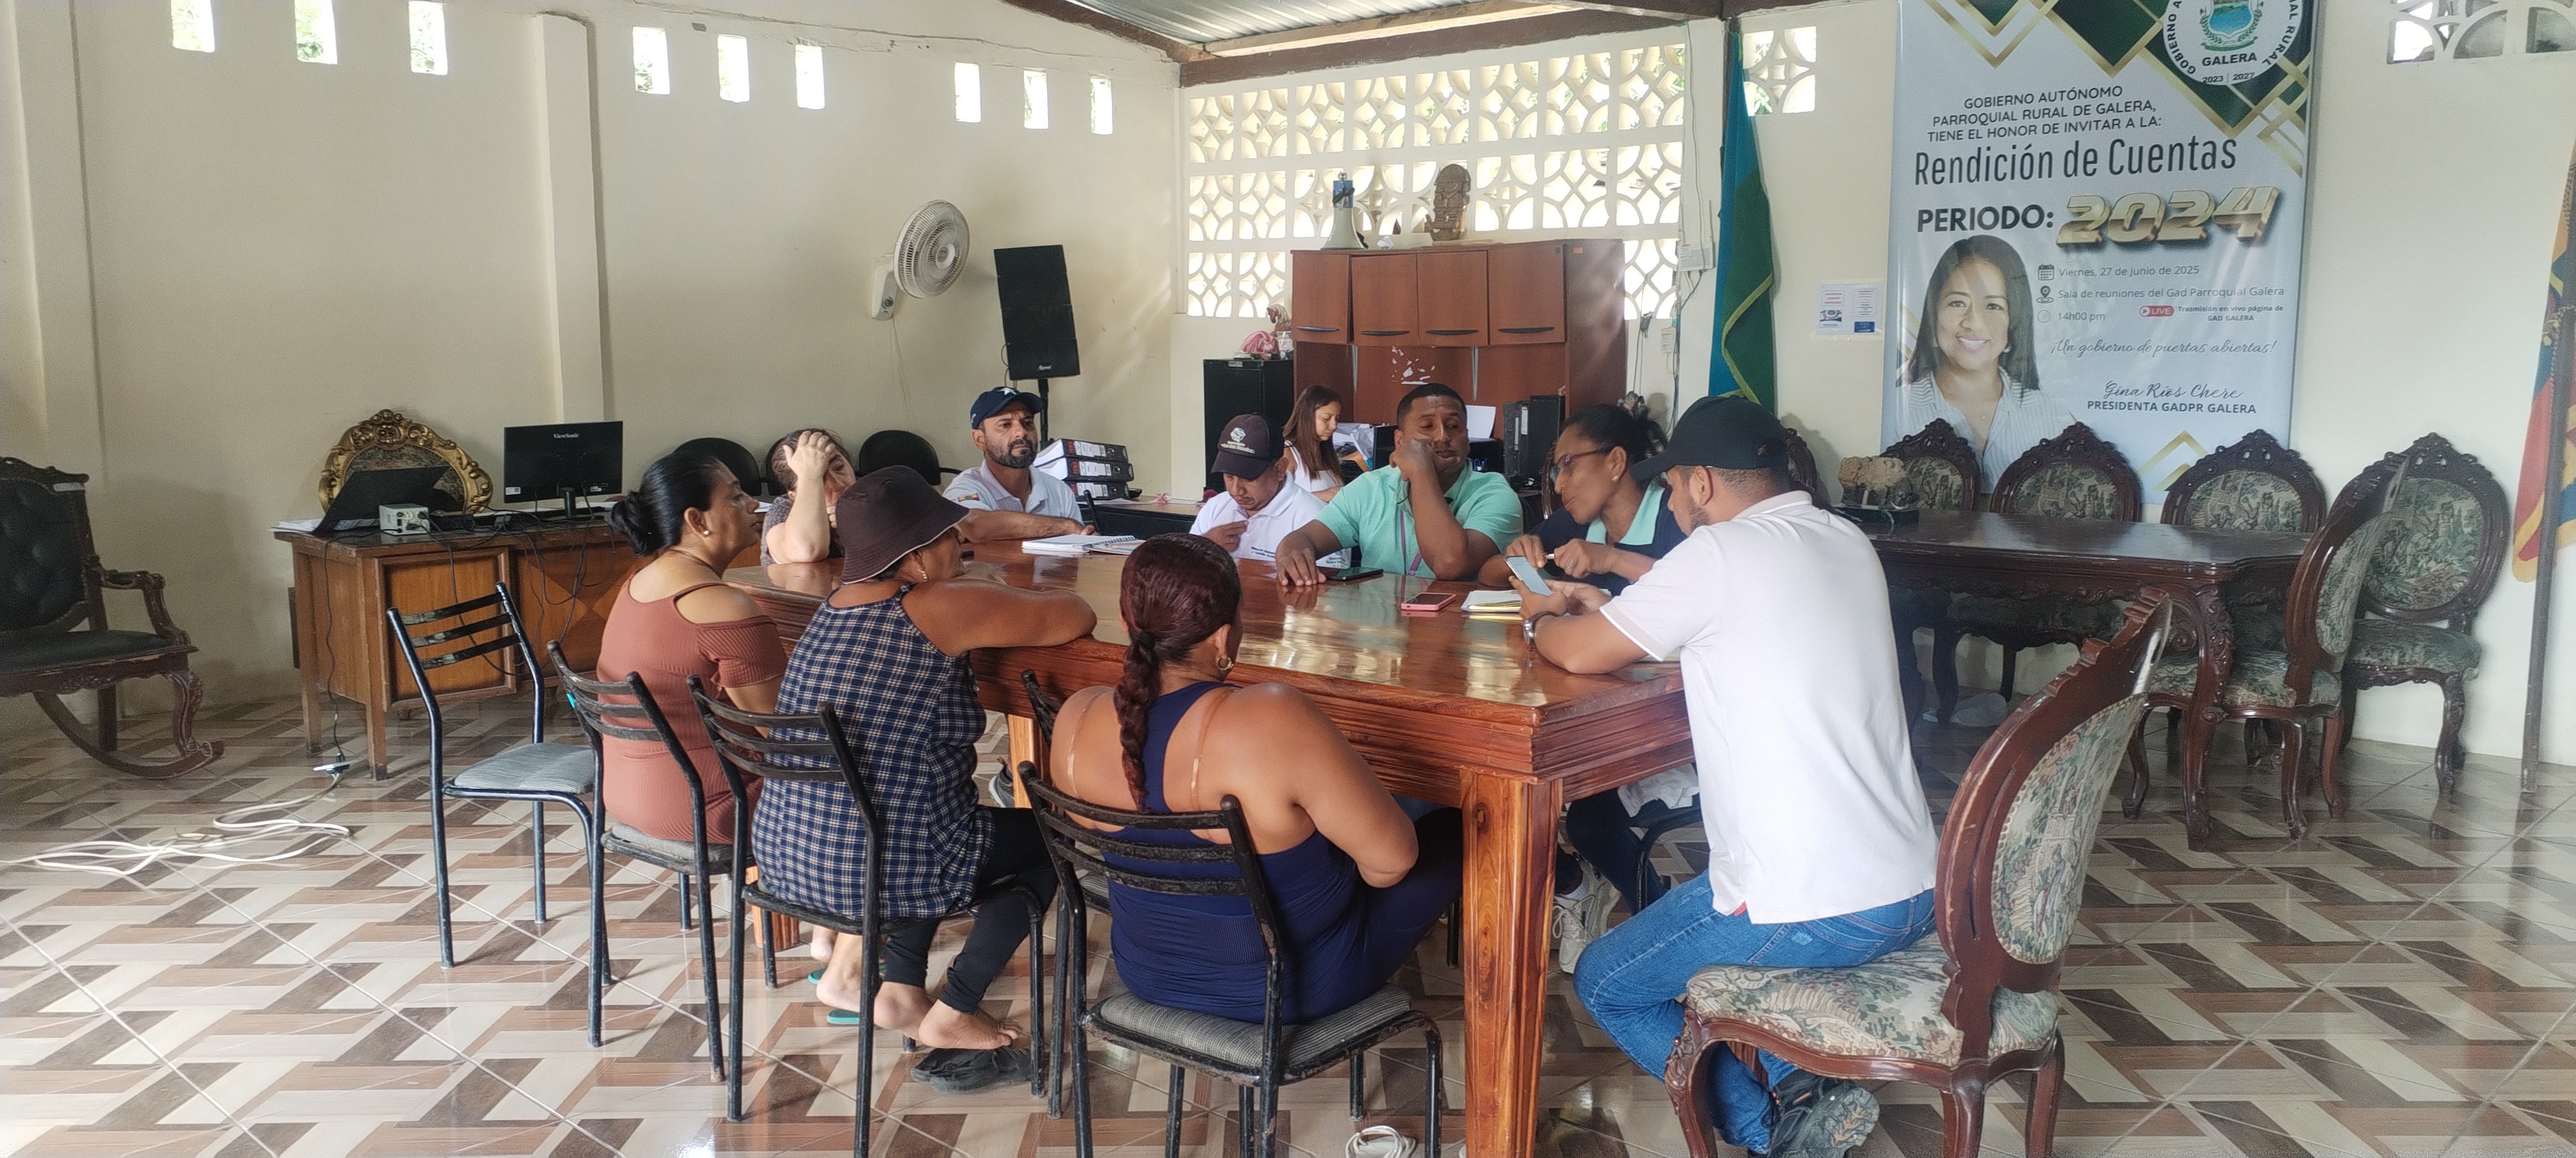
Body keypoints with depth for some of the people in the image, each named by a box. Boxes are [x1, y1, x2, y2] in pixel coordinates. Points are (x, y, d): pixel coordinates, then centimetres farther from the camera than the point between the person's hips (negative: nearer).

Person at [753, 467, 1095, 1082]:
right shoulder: (943, 608, -15)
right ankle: (952, 1014, 17)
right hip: (881, 869, -8)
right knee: (1050, 839, 16)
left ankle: (900, 989, 28)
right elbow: (1073, 617, -6)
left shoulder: (837, 605, 9)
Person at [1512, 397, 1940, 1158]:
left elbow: (1582, 654, -9)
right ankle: (1799, 1085, 14)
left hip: (1814, 915, -8)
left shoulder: (1722, 552, -16)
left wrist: (1542, 623, 13)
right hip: (1917, 893, 8)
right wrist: (1608, 606, 20)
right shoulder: (1849, 544, 9)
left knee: (1604, 984, 17)